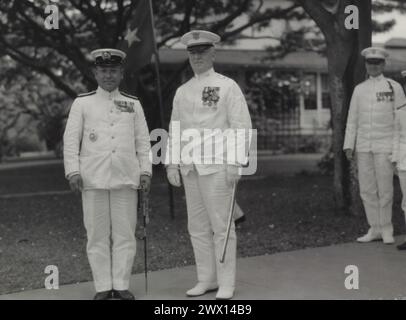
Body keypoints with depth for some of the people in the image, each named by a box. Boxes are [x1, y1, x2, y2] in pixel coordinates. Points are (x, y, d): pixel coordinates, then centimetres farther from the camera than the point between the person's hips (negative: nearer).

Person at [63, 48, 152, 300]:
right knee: (97, 234, 3)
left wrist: (146, 171, 2)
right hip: (93, 179, -1)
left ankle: (122, 285, 13)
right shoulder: (82, 103, 7)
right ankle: (103, 286, 12)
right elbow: (71, 140, 3)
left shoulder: (133, 104, 11)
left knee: (125, 234, 3)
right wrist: (73, 171, -6)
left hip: (126, 179, 1)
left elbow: (143, 141, 11)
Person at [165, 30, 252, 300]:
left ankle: (226, 284, 5)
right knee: (198, 226, 9)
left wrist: (236, 163, -16)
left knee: (221, 224, -4)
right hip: (190, 167, 6)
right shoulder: (182, 92, 14)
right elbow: (174, 130, 16)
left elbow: (242, 126, -8)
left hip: (217, 166, -6)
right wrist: (171, 164, 7)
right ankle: (207, 279, 19)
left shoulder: (227, 86, -2)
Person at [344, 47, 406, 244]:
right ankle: (375, 230, 15)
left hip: (385, 145, -3)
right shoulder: (359, 89, 10)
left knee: (385, 189, -4)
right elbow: (352, 120, 10)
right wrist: (349, 146, 2)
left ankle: (386, 230, 11)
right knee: (367, 190, 5)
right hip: (363, 146, 4)